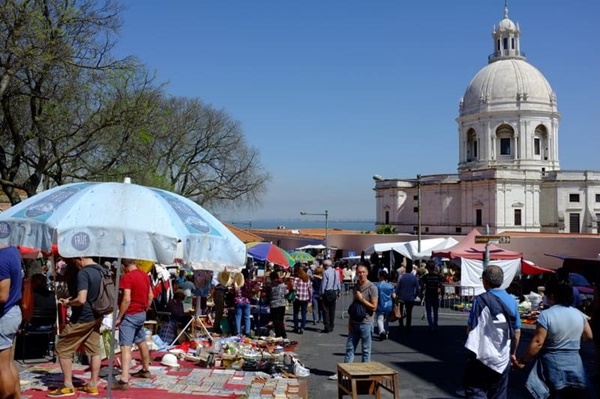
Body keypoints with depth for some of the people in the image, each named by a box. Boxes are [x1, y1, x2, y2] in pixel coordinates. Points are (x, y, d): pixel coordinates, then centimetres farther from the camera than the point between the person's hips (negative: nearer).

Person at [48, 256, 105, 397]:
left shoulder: (83, 273, -21)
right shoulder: (102, 270, 6)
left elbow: (81, 300, -29)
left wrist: (68, 302, -12)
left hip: (82, 318, -8)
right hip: (97, 317, 8)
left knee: (63, 350, 4)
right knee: (94, 350, 11)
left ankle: (68, 386, 7)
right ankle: (93, 385, 16)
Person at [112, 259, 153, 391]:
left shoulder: (127, 277, -16)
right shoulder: (145, 275, 8)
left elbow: (127, 299, -23)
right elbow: (150, 296, 13)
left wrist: (119, 317, -16)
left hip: (130, 315, -8)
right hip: (141, 314, 8)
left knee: (125, 346, -13)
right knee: (141, 341, 23)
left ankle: (124, 381, -20)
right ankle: (145, 370, 39)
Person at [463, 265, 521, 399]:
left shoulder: (480, 300, -14)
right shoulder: (512, 301, 1)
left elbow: (470, 328, -12)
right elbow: (517, 331, 7)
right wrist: (513, 353, 19)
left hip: (482, 356, -5)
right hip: (503, 358, 5)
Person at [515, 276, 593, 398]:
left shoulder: (546, 315, -17)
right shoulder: (579, 314, 0)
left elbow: (537, 343, -18)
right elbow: (589, 336, 13)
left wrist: (522, 360, -9)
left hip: (553, 366, -4)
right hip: (575, 365, 5)